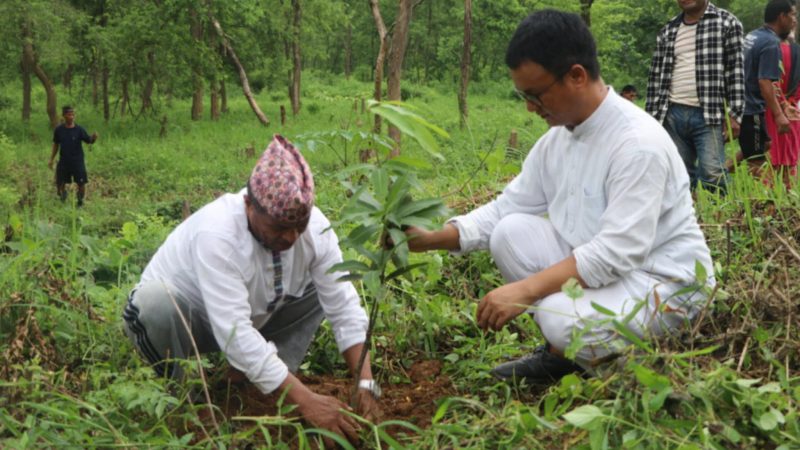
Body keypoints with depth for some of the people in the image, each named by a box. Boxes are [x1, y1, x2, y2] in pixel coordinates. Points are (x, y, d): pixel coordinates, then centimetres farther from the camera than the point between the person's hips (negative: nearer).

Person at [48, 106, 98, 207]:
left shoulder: (79, 129, -7)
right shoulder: (59, 130, -2)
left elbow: (89, 140, -11)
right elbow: (56, 145, 9)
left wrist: (94, 137, -34)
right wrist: (51, 160, 9)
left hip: (78, 161, -2)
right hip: (63, 162, 2)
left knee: (81, 184, 1)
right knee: (59, 184, 5)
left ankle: (80, 202, 22)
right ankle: (62, 201, 31)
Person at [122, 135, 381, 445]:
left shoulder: (315, 226, -21)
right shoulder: (216, 233, -37)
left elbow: (345, 309, -19)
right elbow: (234, 335, -42)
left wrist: (366, 385, -31)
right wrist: (306, 401, -45)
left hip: (250, 318, 6)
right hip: (175, 316, -5)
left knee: (325, 287, -7)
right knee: (155, 300, -38)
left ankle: (267, 391, -3)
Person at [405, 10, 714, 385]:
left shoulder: (638, 142, -25)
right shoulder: (557, 137, 2)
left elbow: (617, 252, -30)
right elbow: (506, 208, 4)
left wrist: (524, 290, -33)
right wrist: (434, 238, -10)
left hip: (664, 283, -8)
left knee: (563, 318, -33)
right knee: (511, 232, -9)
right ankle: (561, 352, 2)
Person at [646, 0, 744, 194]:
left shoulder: (727, 23, 4)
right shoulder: (667, 31, 15)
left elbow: (735, 71, -1)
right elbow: (656, 77, 15)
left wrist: (734, 115, -8)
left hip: (709, 115, -4)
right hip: (672, 115, 4)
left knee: (712, 172, -16)